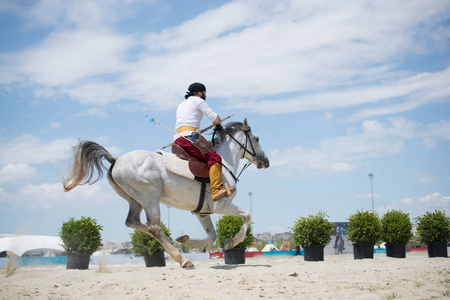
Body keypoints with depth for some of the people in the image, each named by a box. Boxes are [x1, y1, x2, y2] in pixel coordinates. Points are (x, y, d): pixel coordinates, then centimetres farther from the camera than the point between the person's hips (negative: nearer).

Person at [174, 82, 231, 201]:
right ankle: (216, 190, -32)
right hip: (189, 136, -9)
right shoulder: (198, 100, 8)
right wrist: (218, 124, 23)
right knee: (214, 158, -14)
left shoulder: (181, 104, 33)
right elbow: (215, 119, -1)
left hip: (177, 140, 9)